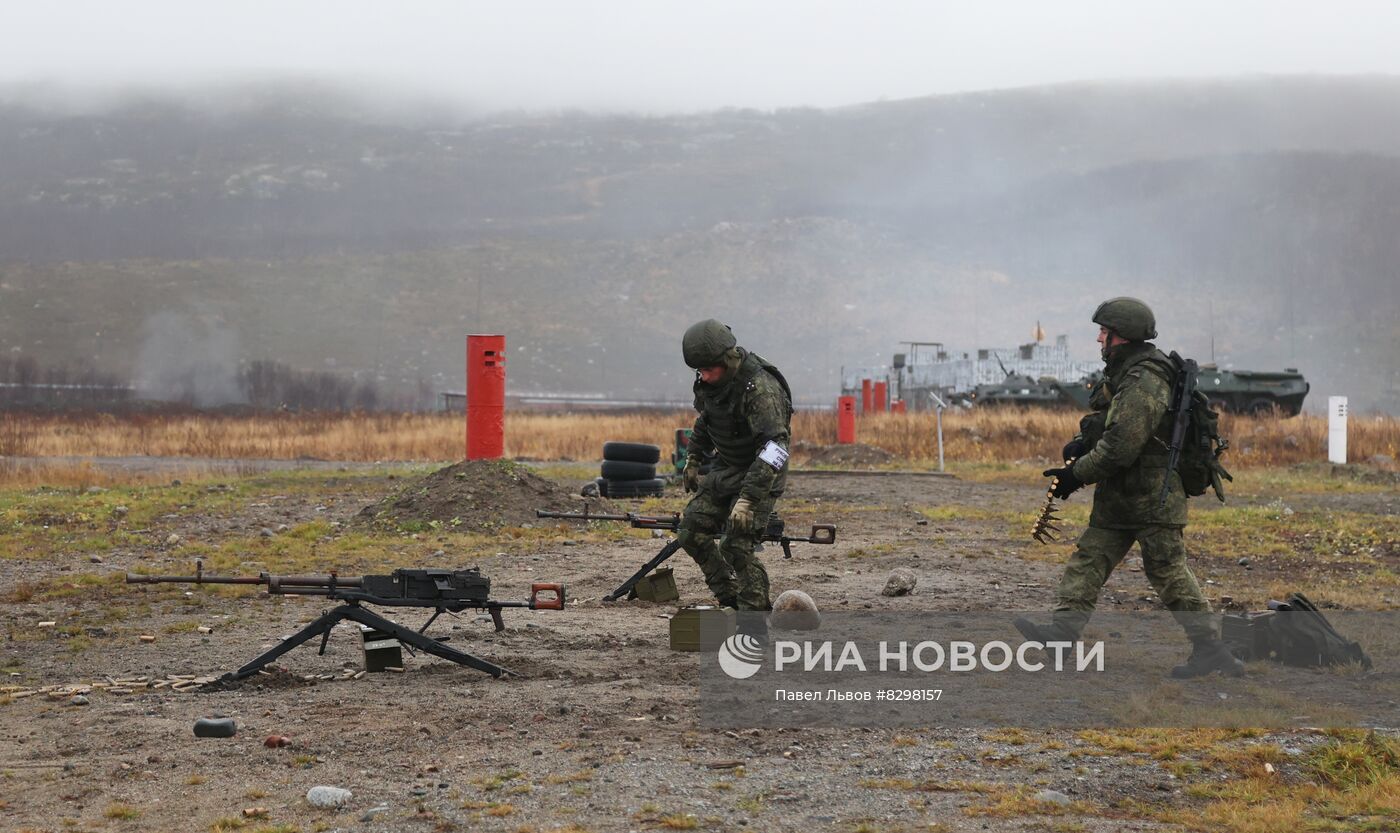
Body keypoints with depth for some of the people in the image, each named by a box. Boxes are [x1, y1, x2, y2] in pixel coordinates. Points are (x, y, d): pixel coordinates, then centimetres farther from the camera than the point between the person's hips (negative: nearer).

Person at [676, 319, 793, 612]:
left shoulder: (760, 389, -30)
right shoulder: (712, 380, -3)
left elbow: (774, 448, -36)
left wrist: (748, 499, -41)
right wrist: (693, 459, 24)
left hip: (758, 475, -8)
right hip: (725, 468, 8)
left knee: (737, 546, -16)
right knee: (691, 531, 2)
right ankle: (728, 597, 13)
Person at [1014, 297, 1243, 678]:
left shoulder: (1145, 382, -21)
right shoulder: (1124, 373, 13)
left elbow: (1121, 446, -25)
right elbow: (1108, 422, 22)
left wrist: (1076, 475, -15)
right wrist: (1081, 443, 1)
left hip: (1153, 498, -10)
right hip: (1120, 496, 10)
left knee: (1168, 570, -8)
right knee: (1088, 559, 7)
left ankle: (1209, 647, -4)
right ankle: (1064, 629, 6)